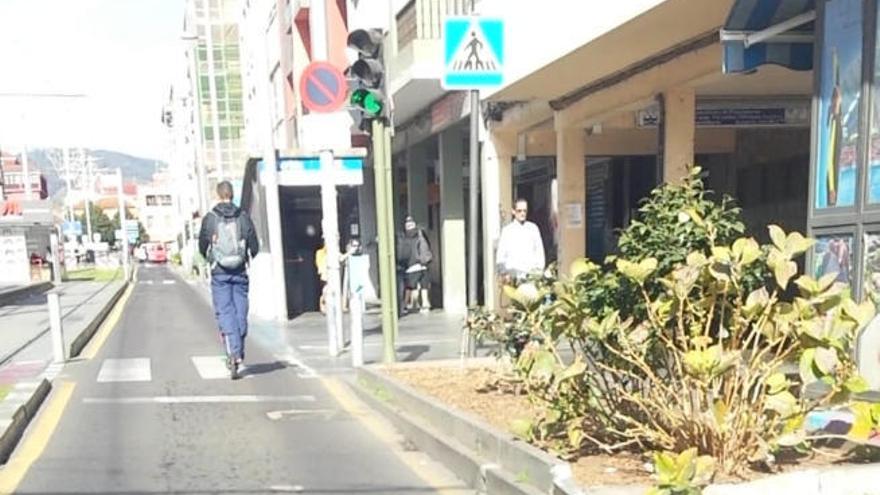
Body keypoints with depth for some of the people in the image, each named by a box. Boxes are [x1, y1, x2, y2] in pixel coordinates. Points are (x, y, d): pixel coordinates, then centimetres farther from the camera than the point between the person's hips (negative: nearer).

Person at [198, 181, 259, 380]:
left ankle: (233, 353, -15)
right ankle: (239, 353, 17)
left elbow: (202, 247, 4)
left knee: (225, 313, -1)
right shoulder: (243, 217, -1)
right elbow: (255, 247, 1)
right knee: (240, 311, 9)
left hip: (219, 273, -1)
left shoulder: (209, 218, -3)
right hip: (240, 273, 1)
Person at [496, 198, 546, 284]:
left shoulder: (533, 228, 11)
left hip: (531, 272, 2)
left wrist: (539, 268, 3)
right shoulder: (507, 230, 5)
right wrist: (504, 273, -2)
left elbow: (539, 250, 13)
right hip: (513, 271, -2)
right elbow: (500, 255, 5)